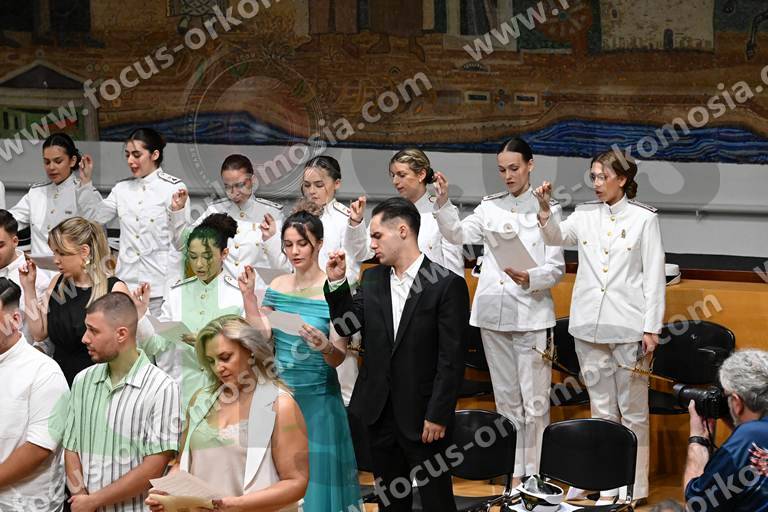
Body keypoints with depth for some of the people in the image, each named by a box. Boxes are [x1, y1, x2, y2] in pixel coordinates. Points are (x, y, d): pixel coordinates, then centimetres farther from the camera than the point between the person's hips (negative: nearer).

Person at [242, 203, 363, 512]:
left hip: (316, 397, -4)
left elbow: (338, 358, -10)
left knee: (315, 471, 3)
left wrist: (325, 347, -31)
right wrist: (248, 294, -8)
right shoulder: (277, 286, 4)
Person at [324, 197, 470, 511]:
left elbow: (452, 359, -13)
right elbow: (346, 327, 10)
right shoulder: (372, 280, 7)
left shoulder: (447, 285, -12)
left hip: (422, 415, -6)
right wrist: (336, 282, -1)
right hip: (379, 412, 6)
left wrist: (438, 416, -15)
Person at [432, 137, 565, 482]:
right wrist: (443, 203, -22)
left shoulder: (547, 210, 0)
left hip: (532, 315, -3)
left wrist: (530, 278, -22)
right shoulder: (490, 207, 8)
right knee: (506, 397, 11)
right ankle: (515, 472, 19)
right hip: (494, 313, 4)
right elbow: (458, 234, -6)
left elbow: (557, 269, -2)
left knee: (534, 401, -5)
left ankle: (534, 475, 0)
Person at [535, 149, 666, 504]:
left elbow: (654, 275, -3)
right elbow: (556, 237, -8)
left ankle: (636, 486, 8)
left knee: (633, 409, 2)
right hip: (590, 327, 4)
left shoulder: (644, 219, -2)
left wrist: (651, 328, -7)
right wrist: (545, 209, -26)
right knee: (602, 409, 10)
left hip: (628, 327, -4)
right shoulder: (586, 215, 7)